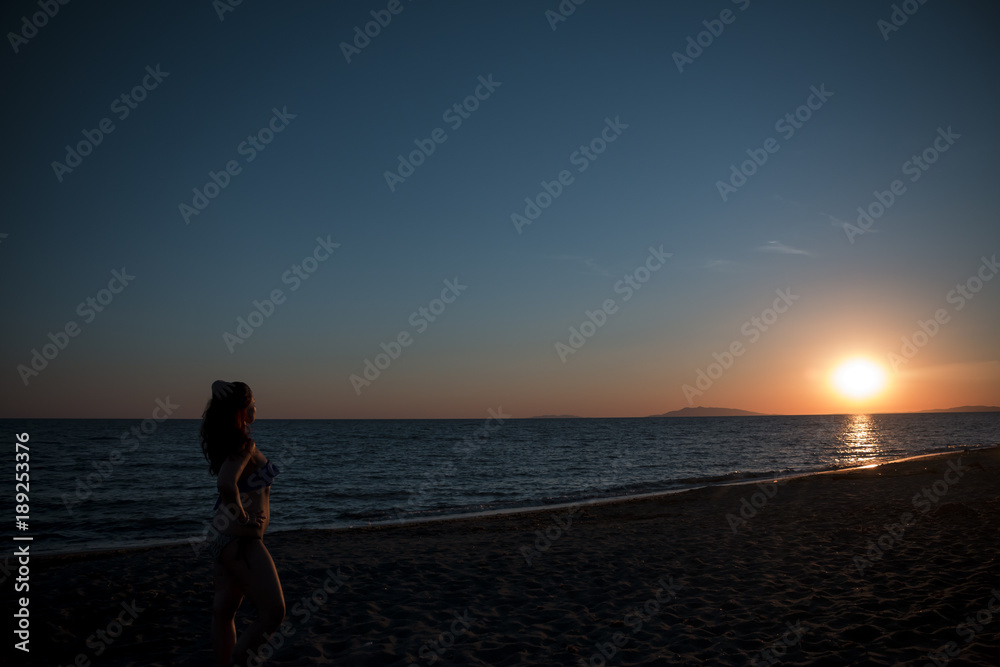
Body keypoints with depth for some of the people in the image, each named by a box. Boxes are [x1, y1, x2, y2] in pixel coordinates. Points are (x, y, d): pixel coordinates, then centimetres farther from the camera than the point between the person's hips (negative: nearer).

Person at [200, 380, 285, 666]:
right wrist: (243, 518, -25)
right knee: (273, 613, -6)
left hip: (223, 536, 9)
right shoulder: (245, 445, -21)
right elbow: (227, 483, -39)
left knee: (224, 610, 15)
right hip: (241, 540, -9)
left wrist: (218, 387, -1)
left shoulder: (225, 438, 5)